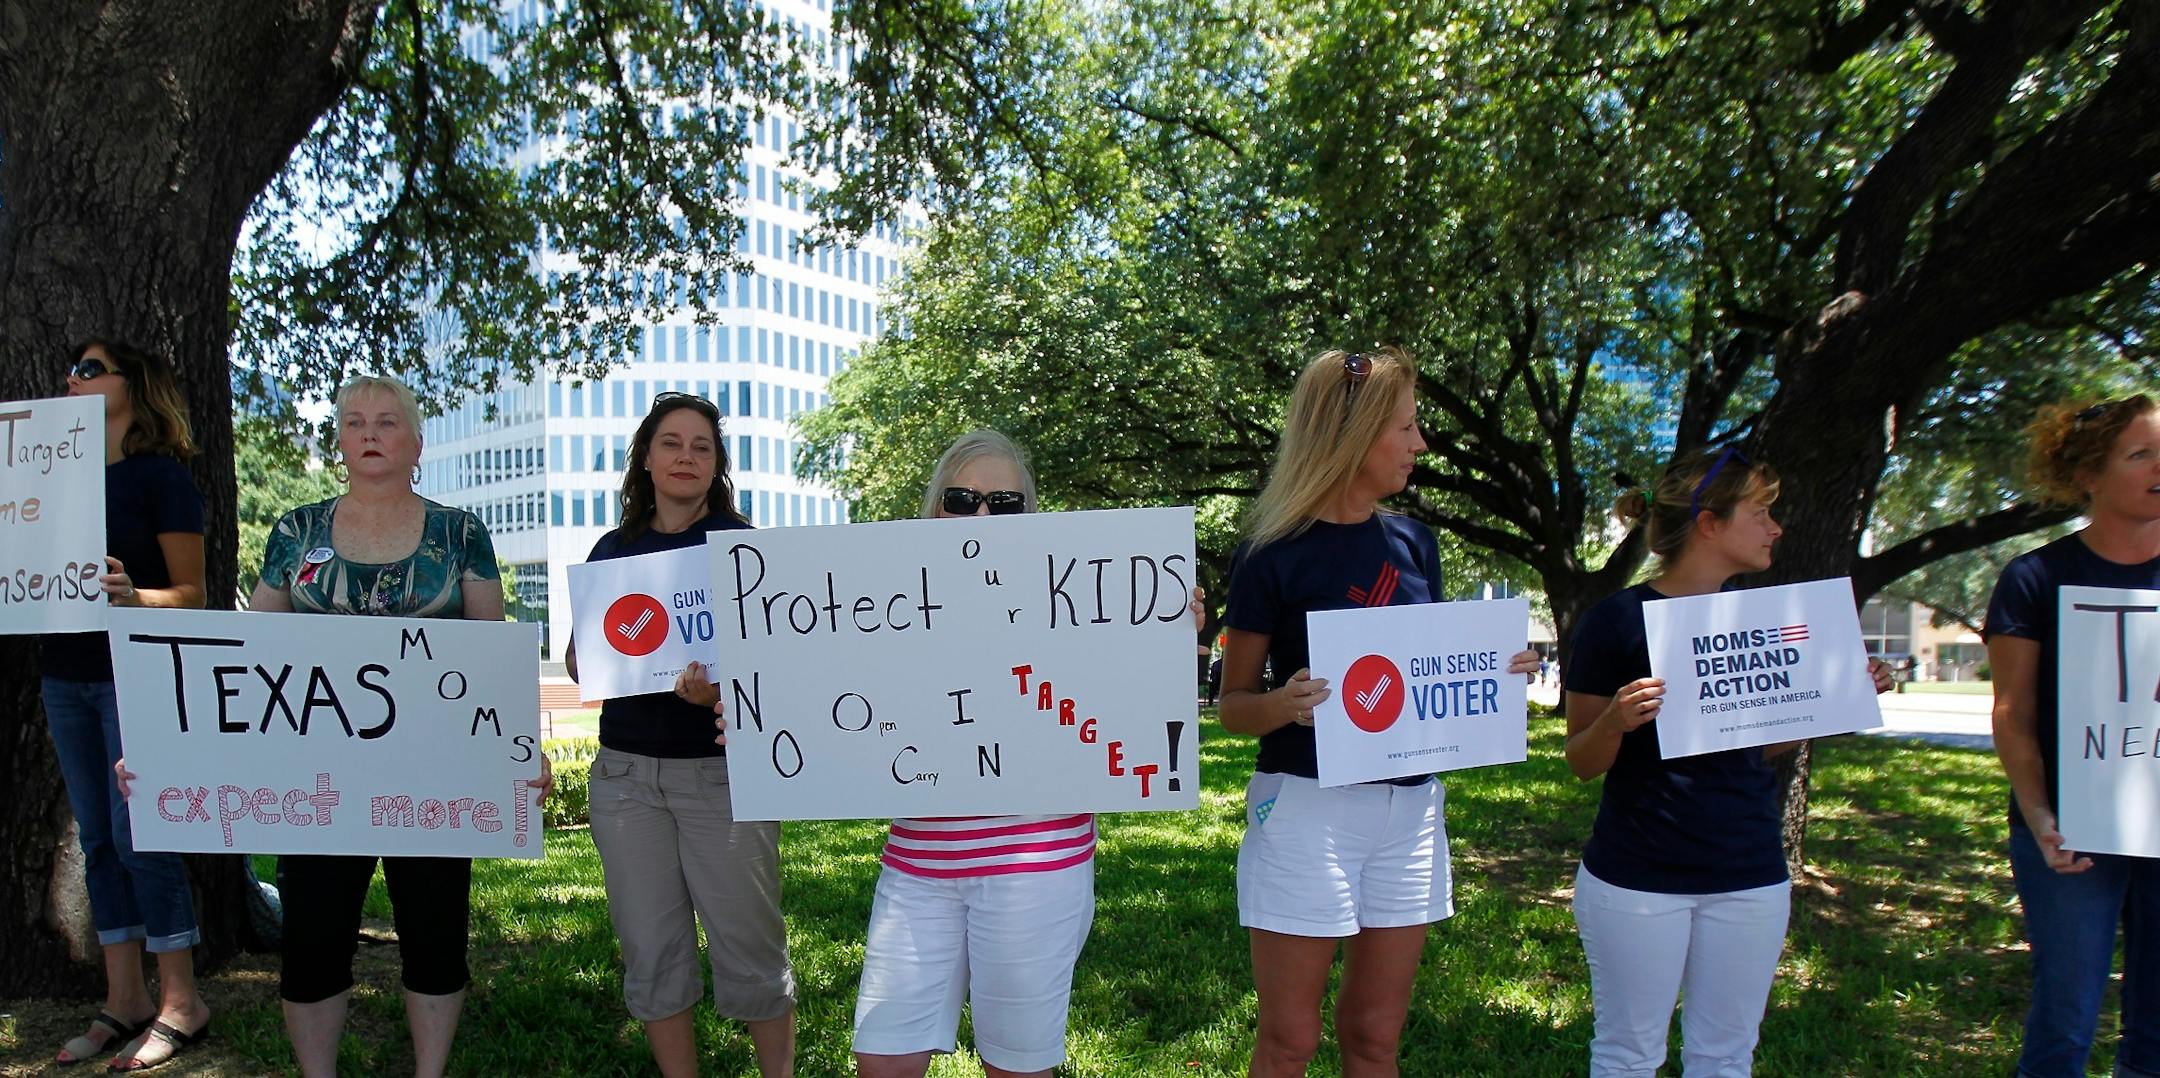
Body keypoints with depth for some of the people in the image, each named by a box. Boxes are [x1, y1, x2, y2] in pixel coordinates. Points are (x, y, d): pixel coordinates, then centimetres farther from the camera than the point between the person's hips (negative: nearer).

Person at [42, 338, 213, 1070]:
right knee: (97, 837, 9)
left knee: (138, 832, -6)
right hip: (64, 676, 7)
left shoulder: (161, 475, -6)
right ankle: (124, 1001, 16)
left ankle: (181, 1004, 2)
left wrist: (133, 596, -28)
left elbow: (190, 592, -9)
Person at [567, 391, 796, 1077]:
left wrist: (723, 690, -26)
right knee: (652, 954, 10)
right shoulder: (614, 550, 11)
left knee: (750, 950, 0)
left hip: (723, 770, -3)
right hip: (627, 773, 4)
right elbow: (578, 659, 15)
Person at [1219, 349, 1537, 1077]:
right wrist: (1284, 705, -27)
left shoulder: (1413, 544, 7)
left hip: (1409, 808, 5)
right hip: (1307, 807, -5)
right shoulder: (1274, 554, -10)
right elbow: (1234, 706, -6)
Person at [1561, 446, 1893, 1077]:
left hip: (1749, 876, 5)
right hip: (1637, 879, -5)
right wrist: (1616, 720, -27)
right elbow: (1582, 763, -6)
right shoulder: (1617, 620, -10)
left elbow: (1761, 745, 15)